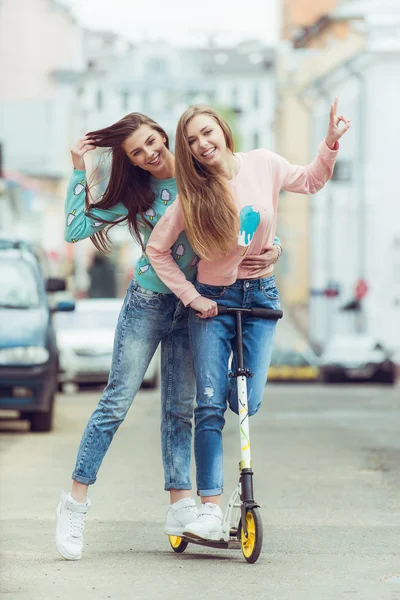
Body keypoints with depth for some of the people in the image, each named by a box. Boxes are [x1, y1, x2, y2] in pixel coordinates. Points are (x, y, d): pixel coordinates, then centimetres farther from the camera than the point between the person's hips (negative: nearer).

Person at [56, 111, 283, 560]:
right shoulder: (134, 194, -5)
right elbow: (76, 229, -10)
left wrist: (271, 248, -17)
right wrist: (78, 172, -11)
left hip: (192, 306, 2)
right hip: (148, 303, -2)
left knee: (180, 410, 8)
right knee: (116, 402, -4)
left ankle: (181, 507, 10)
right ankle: (76, 501, 1)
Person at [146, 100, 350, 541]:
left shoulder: (263, 165, -6)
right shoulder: (192, 198, -11)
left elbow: (310, 181, 11)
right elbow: (156, 249, -3)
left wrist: (331, 143, -5)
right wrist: (191, 297, -7)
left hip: (261, 294, 2)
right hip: (212, 300, -2)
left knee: (247, 403, -3)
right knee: (210, 405, -11)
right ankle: (210, 509, -10)